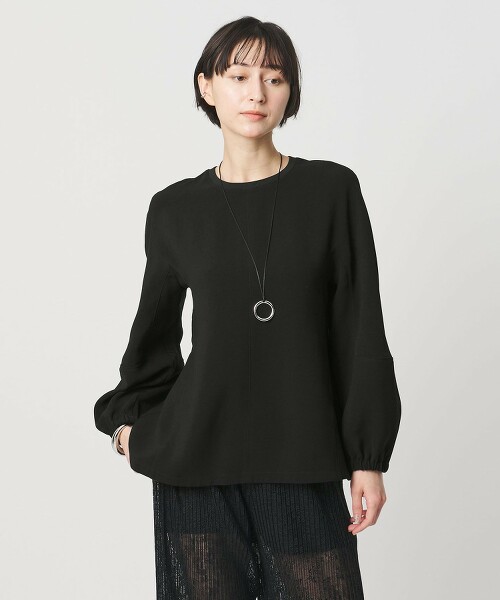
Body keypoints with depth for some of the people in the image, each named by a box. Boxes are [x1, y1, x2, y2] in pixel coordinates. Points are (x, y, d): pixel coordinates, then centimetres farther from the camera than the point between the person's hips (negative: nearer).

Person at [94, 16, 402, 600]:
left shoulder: (332, 190, 1)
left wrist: (369, 458, -2)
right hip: (196, 456, 1)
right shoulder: (175, 209, 5)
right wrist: (126, 418, 15)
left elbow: (360, 331, 0)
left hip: (302, 460, 0)